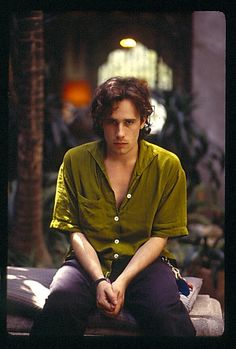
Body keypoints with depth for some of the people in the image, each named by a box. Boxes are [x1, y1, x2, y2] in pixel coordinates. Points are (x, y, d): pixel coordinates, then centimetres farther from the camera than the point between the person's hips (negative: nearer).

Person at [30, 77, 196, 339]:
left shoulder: (168, 165, 1)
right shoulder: (75, 161, 3)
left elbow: (160, 236, 0)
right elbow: (75, 231, 0)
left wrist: (122, 281, -14)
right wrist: (100, 280, -16)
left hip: (144, 262, 0)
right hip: (89, 261, 1)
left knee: (170, 321, -33)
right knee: (59, 310, -32)